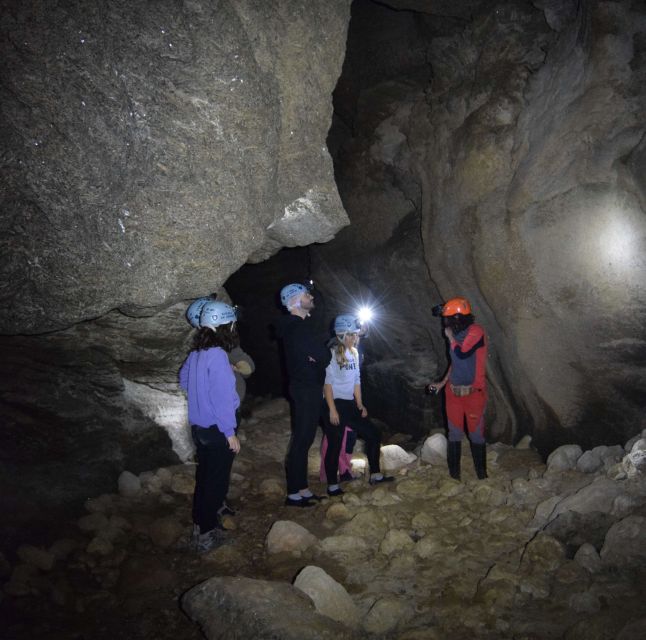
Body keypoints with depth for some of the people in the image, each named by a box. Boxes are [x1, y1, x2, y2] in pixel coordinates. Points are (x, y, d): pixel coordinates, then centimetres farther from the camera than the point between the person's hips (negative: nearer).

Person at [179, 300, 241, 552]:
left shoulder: (197, 353, 1)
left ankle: (201, 523, 34)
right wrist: (230, 432, -17)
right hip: (217, 430, -8)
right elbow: (221, 397, -24)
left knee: (204, 476, 20)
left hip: (199, 426, 8)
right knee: (216, 482, 5)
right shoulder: (217, 355, -23)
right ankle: (205, 534, 15)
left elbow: (183, 379, 18)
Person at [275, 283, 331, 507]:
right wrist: (317, 360, 1)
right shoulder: (299, 328, -19)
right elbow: (325, 356, -18)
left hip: (306, 389, 10)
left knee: (304, 439, 14)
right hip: (306, 390, -10)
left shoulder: (296, 326, 14)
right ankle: (294, 493, 6)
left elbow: (319, 354, 17)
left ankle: (301, 488, 24)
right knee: (301, 440, -3)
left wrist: (315, 358, -3)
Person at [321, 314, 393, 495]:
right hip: (334, 404, -8)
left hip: (349, 404, 8)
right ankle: (332, 486, 10)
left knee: (374, 434, 9)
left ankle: (375, 475, 22)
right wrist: (332, 410, -18)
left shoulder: (354, 353, 10)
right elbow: (327, 382, -15)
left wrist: (359, 404, 11)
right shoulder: (332, 353, -13)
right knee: (335, 445, -3)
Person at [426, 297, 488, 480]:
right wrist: (442, 383, 19)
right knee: (454, 434, 10)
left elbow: (462, 354, -26)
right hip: (453, 390, 7)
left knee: (476, 434, 3)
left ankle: (481, 475, 15)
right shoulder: (458, 334, 8)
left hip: (473, 392, -7)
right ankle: (454, 475, 19)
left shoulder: (476, 332, -13)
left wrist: (450, 337, -11)